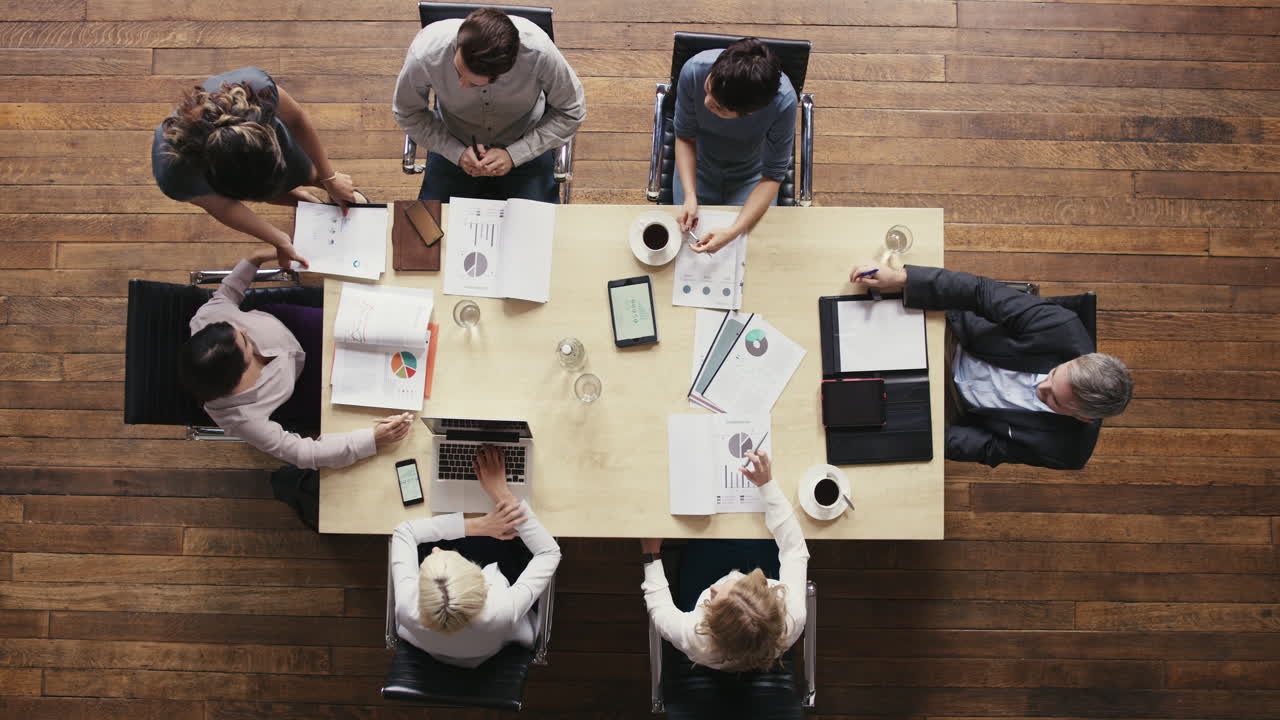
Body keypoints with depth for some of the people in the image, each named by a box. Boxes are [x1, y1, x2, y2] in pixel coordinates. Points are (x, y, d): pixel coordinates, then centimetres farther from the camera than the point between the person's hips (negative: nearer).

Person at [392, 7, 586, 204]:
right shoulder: (425, 53, -30)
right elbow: (407, 112, -9)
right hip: (453, 147, 1)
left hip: (524, 146, 0)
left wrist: (513, 155, -23)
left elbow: (571, 112, -16)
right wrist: (457, 153, -22)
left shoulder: (538, 52, -33)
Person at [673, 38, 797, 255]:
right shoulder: (694, 70, -33)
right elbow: (685, 137, -15)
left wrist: (733, 232, -36)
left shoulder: (783, 101, -36)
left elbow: (773, 175, -24)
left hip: (751, 175, -1)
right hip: (698, 166, 1)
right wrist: (689, 196, -29)